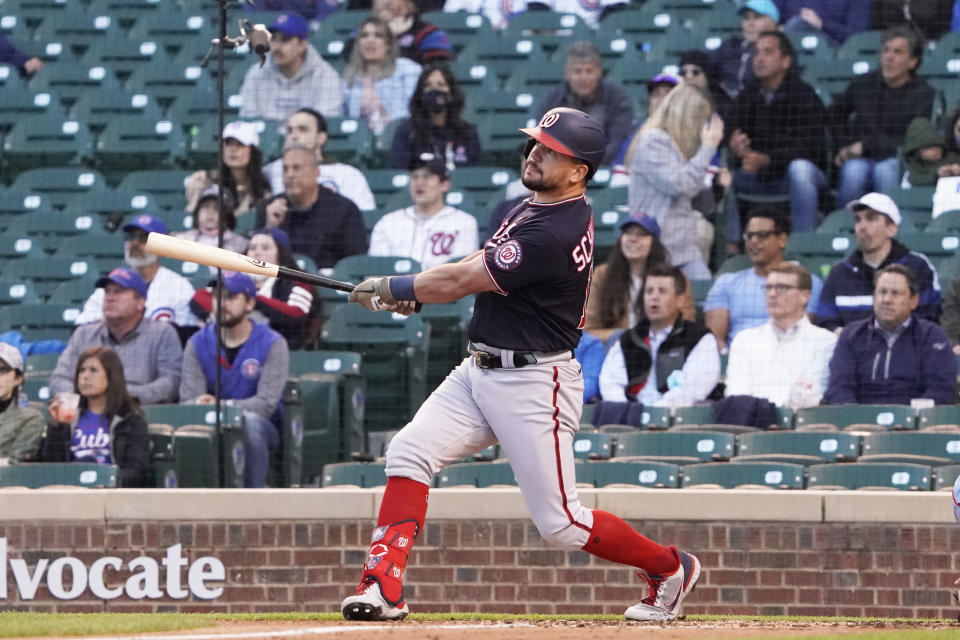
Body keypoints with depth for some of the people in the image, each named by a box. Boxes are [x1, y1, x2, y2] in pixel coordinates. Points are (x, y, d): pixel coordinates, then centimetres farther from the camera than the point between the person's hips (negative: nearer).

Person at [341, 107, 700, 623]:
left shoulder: (556, 234, -25)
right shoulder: (538, 205, 7)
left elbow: (460, 282, -20)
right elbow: (481, 261, 19)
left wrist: (391, 288, -6)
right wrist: (411, 290, 3)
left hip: (534, 386, -9)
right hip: (481, 370, 9)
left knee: (559, 523, -2)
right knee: (409, 452, -7)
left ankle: (668, 567, 19)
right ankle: (384, 588, -9)